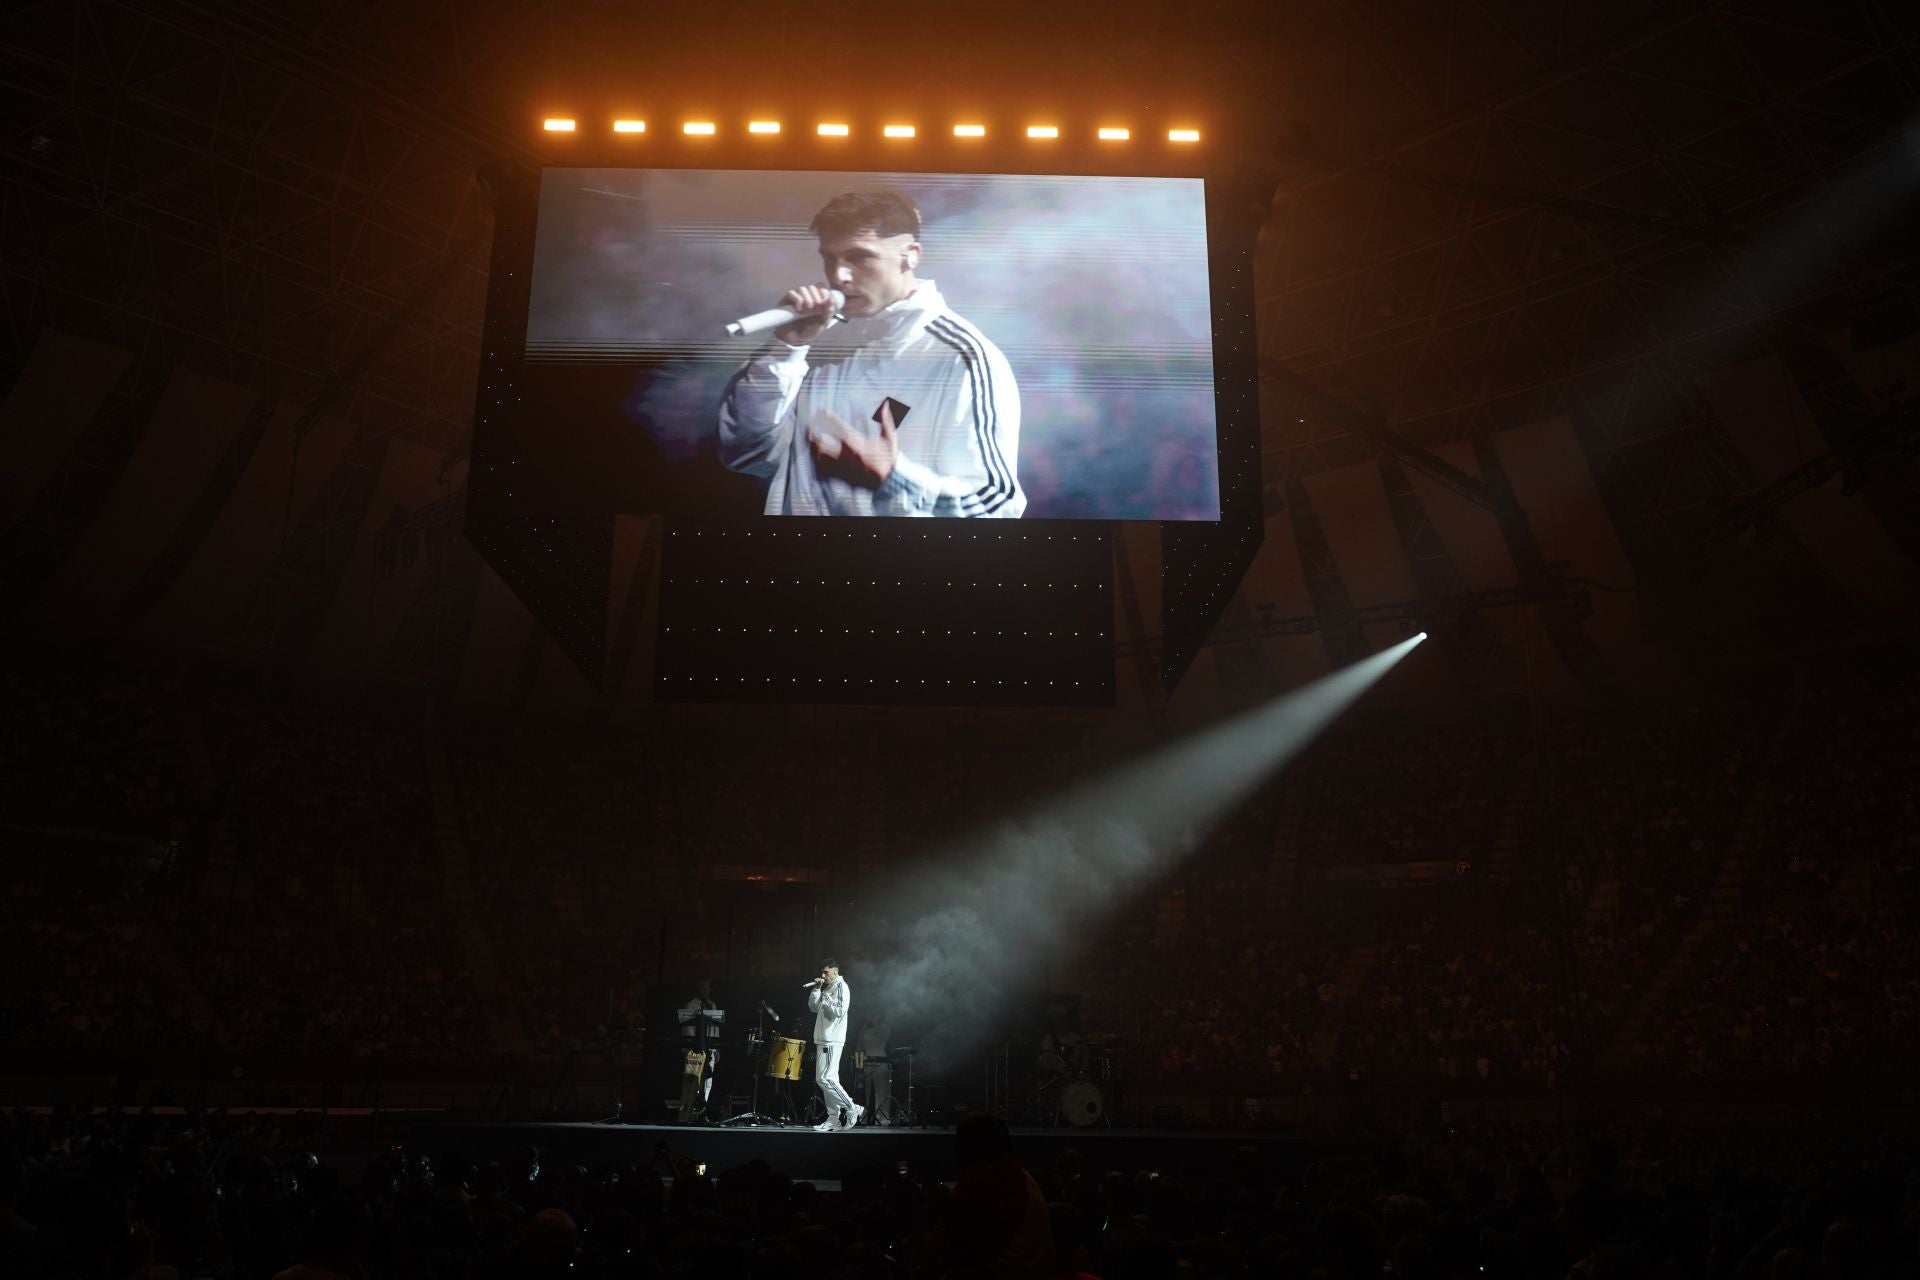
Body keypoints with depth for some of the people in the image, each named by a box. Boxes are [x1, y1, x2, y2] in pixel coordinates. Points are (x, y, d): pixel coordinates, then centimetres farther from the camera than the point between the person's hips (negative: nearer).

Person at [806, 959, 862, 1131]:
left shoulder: (841, 987, -8)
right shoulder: (827, 988, 20)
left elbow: (839, 1011, -19)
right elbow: (813, 1007, 17)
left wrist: (825, 999, -10)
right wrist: (816, 989, 5)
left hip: (832, 1041, -10)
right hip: (823, 1040, 10)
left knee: (824, 1078, -14)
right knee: (828, 1080, 7)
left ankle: (852, 1109, -8)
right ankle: (834, 1120, 7)